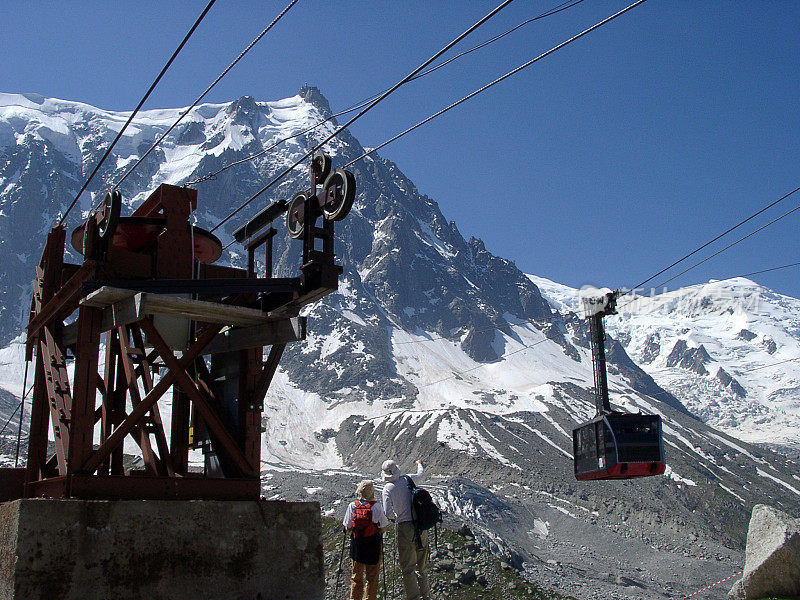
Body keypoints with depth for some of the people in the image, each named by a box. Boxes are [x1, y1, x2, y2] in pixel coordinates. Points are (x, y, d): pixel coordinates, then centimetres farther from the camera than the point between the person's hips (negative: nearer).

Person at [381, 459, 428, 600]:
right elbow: (421, 475, 25)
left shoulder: (388, 488, -8)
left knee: (408, 568, 2)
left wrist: (396, 517, 7)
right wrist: (420, 465, 46)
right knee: (421, 566, 18)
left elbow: (388, 512, -15)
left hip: (405, 527, -5)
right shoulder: (407, 479, 2)